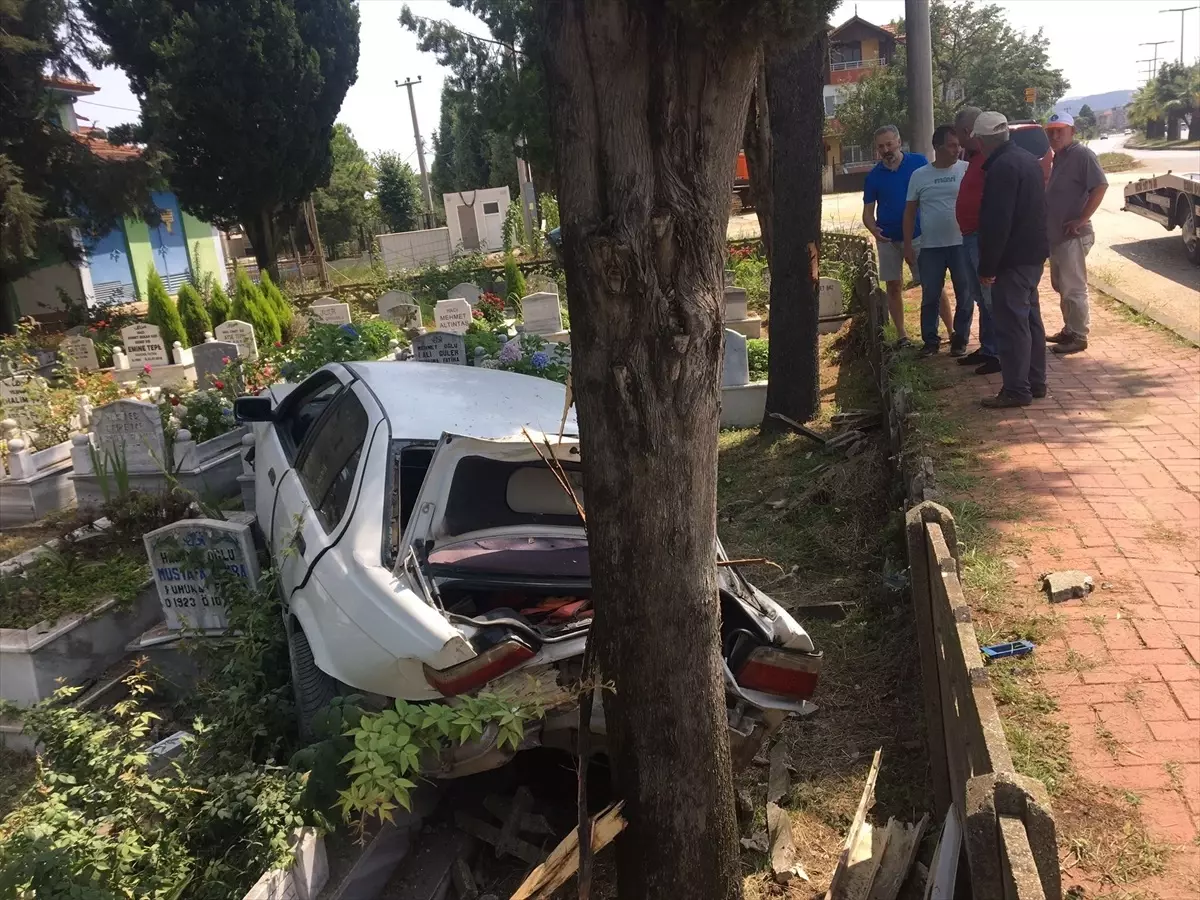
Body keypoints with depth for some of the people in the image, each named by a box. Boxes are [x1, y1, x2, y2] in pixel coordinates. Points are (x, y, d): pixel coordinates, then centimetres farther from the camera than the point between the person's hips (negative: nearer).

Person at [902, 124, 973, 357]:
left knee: (964, 295, 5)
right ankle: (930, 340, 17)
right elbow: (910, 212, 8)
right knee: (930, 297, 6)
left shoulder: (967, 170, 1)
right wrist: (907, 245, 3)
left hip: (962, 244, 0)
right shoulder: (919, 176, 4)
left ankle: (960, 339, 18)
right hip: (930, 247, 1)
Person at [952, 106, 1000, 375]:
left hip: (982, 237, -10)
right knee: (981, 298, 16)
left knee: (991, 298, -4)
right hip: (971, 237, 10)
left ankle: (1000, 353, 2)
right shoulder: (977, 157, 16)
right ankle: (987, 349, 25)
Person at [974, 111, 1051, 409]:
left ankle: (1016, 390, -2)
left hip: (1013, 259, -10)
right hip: (1034, 253, 10)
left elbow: (997, 222, -23)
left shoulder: (1002, 167, -19)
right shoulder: (1027, 159, 13)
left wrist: (987, 266, -19)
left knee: (1011, 323, -6)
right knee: (1030, 317, 16)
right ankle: (1035, 382, 24)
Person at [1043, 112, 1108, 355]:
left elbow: (1100, 187, -22)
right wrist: (1047, 226, 12)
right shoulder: (1059, 157, 15)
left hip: (1073, 235, -9)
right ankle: (1069, 330, 27)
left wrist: (1081, 220, -24)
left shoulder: (1082, 155, -12)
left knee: (1074, 288, -4)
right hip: (1056, 235, 10)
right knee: (1061, 287, 17)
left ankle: (1079, 336, 3)